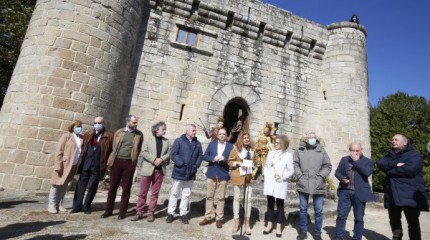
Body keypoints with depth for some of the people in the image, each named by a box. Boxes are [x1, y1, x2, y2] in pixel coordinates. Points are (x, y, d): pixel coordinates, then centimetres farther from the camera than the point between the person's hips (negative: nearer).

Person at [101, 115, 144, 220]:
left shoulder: (139, 134, 2)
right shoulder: (119, 132, 5)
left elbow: (138, 149, 7)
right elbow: (114, 146, 11)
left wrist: (133, 158, 2)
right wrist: (113, 158, 9)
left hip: (129, 163, -1)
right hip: (117, 161, 1)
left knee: (126, 188, 4)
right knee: (112, 187, 8)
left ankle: (122, 212, 15)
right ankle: (108, 210, 21)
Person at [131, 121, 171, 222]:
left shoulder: (167, 142, 7)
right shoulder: (148, 140, 2)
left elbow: (168, 153, 3)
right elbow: (143, 152, -7)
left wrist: (161, 159, -15)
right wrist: (154, 159, -17)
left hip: (160, 170, 2)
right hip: (147, 169, -2)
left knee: (155, 193, 8)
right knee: (143, 192, 5)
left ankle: (150, 213, 17)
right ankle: (139, 212, 17)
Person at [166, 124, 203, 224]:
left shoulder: (197, 143, 8)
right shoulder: (179, 141, -3)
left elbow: (200, 156, 8)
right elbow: (173, 154, -10)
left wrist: (196, 165, -6)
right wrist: (181, 164, -18)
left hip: (191, 173, 3)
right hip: (179, 172, -3)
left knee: (186, 194, 11)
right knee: (174, 193, 7)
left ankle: (183, 214, 22)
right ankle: (170, 213, 18)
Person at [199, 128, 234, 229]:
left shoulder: (230, 146, 1)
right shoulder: (212, 144, 7)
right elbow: (205, 156, 2)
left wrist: (224, 159, -21)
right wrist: (213, 158, -15)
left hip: (223, 175, -2)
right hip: (211, 174, 2)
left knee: (221, 197, 5)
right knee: (209, 196, 9)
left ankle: (219, 218, 17)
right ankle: (207, 217, 20)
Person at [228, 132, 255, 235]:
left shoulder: (252, 150, 7)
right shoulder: (236, 149, -4)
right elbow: (230, 162, -3)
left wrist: (253, 164, -1)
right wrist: (238, 163, -18)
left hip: (248, 177, 3)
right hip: (238, 177, -3)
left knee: (248, 199, 2)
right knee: (236, 198, 7)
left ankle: (247, 223, 13)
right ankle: (236, 221, 20)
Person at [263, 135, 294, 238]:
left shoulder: (288, 155, -3)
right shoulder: (270, 153, 8)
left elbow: (291, 170, -6)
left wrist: (282, 176, -15)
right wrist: (266, 176, 0)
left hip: (280, 184, -3)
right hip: (269, 183, 3)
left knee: (280, 204, 6)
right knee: (270, 203, 11)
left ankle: (279, 226, 17)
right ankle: (269, 224, 23)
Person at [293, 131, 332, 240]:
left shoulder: (321, 151, 4)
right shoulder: (299, 150, 3)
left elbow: (327, 166, 4)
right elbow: (295, 165, 1)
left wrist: (320, 176, -7)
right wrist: (300, 176, -8)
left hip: (318, 185, 0)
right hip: (303, 184, 0)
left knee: (318, 211, 7)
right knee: (303, 209, 11)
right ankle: (303, 231, 26)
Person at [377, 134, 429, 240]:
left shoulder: (414, 155, -2)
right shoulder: (389, 155, 15)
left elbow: (409, 169, -20)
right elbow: (380, 164, -4)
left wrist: (389, 170, -9)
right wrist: (395, 164, -19)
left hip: (409, 195, -5)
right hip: (392, 195, 5)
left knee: (413, 223, 4)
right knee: (394, 220, 15)